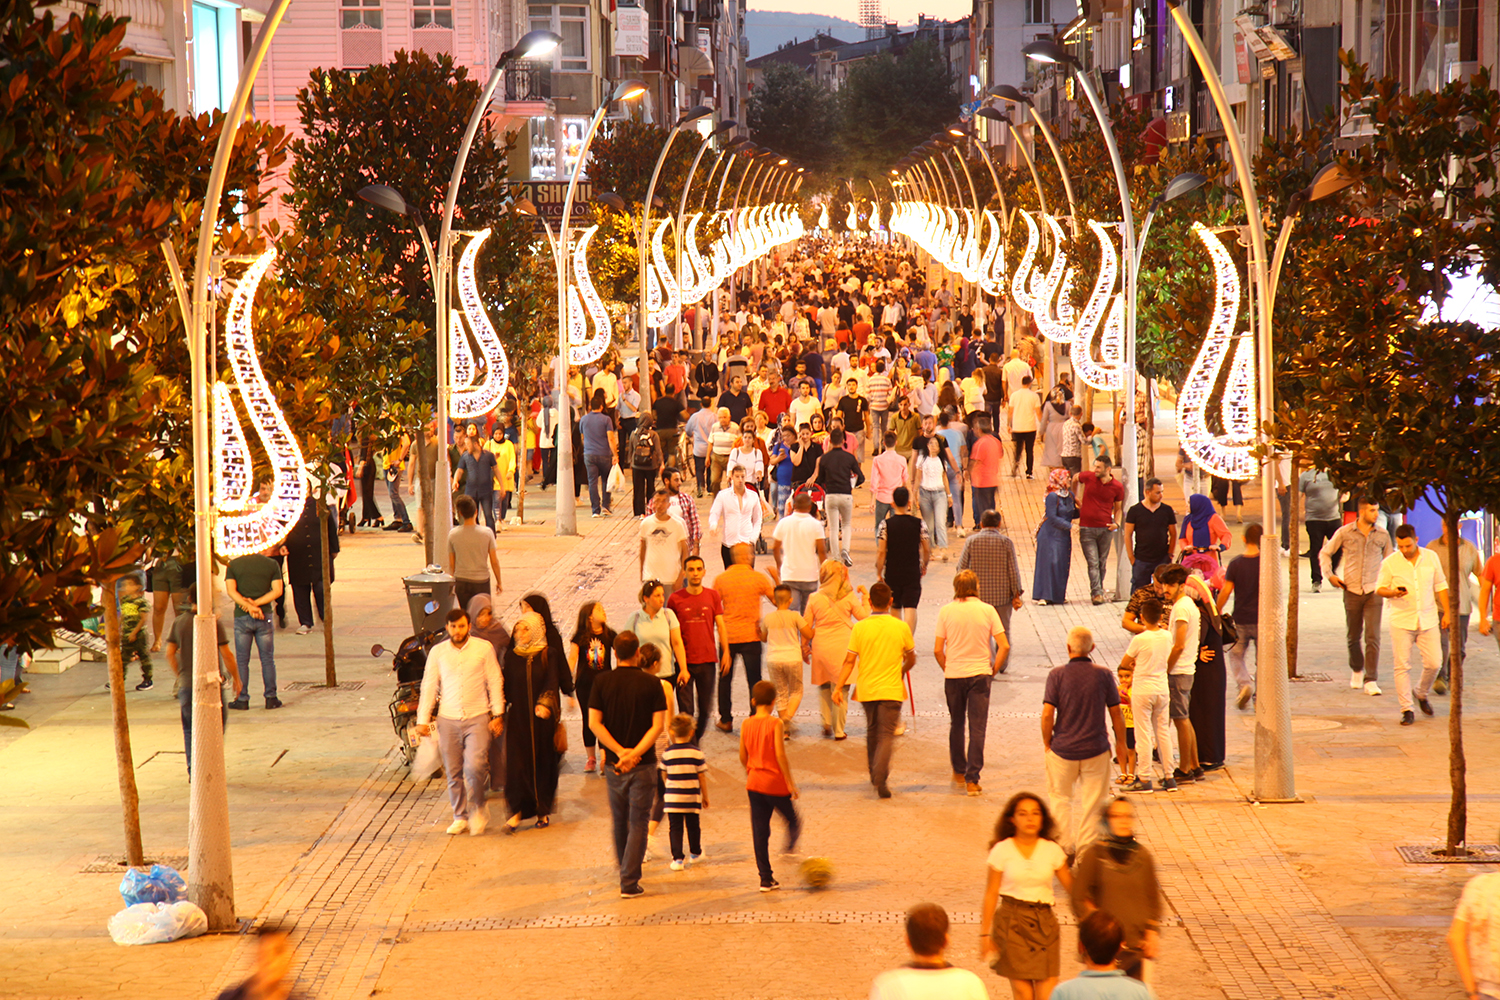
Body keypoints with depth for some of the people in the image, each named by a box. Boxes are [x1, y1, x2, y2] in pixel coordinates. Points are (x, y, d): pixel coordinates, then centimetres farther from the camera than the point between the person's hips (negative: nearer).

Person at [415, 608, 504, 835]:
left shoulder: (484, 648, 2)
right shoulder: (437, 652, 5)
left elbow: (495, 682, 5)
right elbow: (429, 686, 9)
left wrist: (497, 714, 1)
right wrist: (423, 720, 5)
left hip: (478, 717, -2)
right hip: (448, 720, 2)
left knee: (475, 766, -15)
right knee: (454, 772, 5)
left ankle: (477, 809, 7)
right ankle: (460, 817, 19)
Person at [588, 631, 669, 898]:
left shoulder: (602, 682, -2)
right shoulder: (652, 684, -6)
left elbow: (594, 722, -8)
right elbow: (658, 725, -12)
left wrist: (620, 751, -10)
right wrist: (635, 754, -15)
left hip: (613, 763, 2)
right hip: (643, 764, -2)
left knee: (620, 821, 19)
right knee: (638, 823, 2)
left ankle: (626, 874, 33)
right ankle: (630, 883, -3)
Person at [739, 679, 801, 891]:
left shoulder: (746, 724, 3)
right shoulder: (776, 724, -11)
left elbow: (743, 757, 7)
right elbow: (780, 755, -17)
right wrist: (790, 782, -12)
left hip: (754, 784, 5)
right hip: (775, 783, -5)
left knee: (760, 832, 7)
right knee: (793, 821, 17)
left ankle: (766, 879, 8)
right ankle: (789, 849, -7)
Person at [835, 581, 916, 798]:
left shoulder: (860, 627, -5)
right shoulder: (901, 627, -5)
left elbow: (849, 661, -7)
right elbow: (911, 659, 7)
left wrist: (838, 687, -2)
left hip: (866, 689, 2)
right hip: (891, 689, -2)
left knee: (872, 733, 19)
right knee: (886, 735, -4)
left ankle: (875, 775, 31)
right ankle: (881, 778, -22)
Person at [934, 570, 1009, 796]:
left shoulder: (946, 612, -3)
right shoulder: (987, 610, -3)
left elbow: (938, 650, -4)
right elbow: (1004, 646, -7)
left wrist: (947, 669, 11)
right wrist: (994, 670, 5)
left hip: (954, 675, 1)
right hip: (980, 674, -1)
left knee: (956, 724, 19)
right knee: (977, 728, 1)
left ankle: (959, 771, 30)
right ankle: (972, 780, -4)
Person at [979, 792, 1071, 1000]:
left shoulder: (1052, 850, 3)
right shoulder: (1002, 850, -3)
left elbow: (1073, 887, 8)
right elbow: (991, 894, 1)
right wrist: (984, 934, 2)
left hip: (1044, 922, 2)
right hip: (1012, 921, -2)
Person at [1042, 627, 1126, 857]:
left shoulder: (1057, 674, -9)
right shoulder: (1103, 675, -5)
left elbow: (1047, 714, -11)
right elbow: (1116, 713, 0)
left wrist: (1047, 743, 3)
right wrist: (1120, 743, 14)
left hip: (1063, 749, 0)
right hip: (1096, 749, 0)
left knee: (1060, 797, 15)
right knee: (1092, 802, 8)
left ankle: (1065, 846, 14)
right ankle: (1086, 849, 10)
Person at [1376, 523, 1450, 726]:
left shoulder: (1431, 557, 3)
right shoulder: (1390, 563, -4)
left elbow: (1440, 585, 12)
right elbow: (1379, 588, 1)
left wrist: (1447, 612, 9)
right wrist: (1393, 593, -20)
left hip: (1428, 620, 2)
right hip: (1401, 622, -2)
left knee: (1433, 663, -1)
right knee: (1402, 666, -4)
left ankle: (1422, 694, 27)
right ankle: (1406, 709, 3)